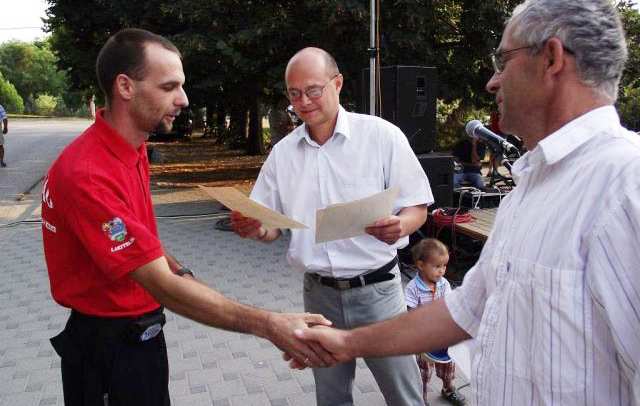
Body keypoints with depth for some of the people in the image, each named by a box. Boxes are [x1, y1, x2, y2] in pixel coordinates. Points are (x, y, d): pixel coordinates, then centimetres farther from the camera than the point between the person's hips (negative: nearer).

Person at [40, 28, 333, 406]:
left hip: (141, 332, 8)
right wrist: (269, 325, -36)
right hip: (109, 349, -8)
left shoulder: (132, 151, 1)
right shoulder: (88, 174, -29)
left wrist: (180, 272, 1)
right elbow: (162, 286, -33)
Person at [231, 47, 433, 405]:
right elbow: (273, 227, 9)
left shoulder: (382, 135, -8)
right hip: (319, 293, 4)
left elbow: (417, 208, -4)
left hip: (377, 289, -3)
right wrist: (255, 229, -14)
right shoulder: (283, 152, 4)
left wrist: (400, 225, -27)